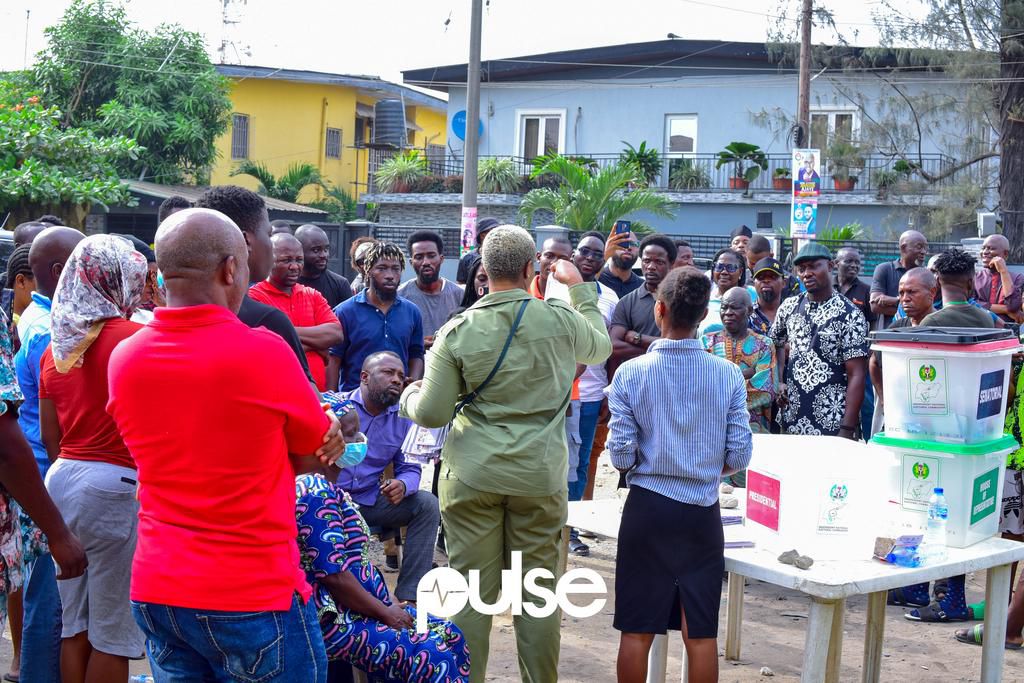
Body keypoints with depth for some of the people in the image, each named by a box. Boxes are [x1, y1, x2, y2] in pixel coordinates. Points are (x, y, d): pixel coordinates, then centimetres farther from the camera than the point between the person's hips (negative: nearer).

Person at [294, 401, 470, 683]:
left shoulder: (328, 487, 13)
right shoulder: (316, 492, -20)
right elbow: (333, 574, -23)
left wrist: (386, 603, 11)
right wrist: (384, 612, -13)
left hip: (355, 608, 11)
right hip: (336, 620, -11)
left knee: (450, 636, 7)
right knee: (435, 660, -19)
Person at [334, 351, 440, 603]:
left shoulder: (403, 419, 7)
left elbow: (410, 469, 8)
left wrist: (402, 485, -18)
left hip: (369, 500, 4)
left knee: (427, 504, -13)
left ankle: (408, 596, -12)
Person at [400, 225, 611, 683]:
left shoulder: (458, 329, -6)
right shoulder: (560, 319, -4)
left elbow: (431, 414, -4)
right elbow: (600, 347, 20)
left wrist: (409, 397, 19)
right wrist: (579, 286, 29)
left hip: (472, 475, 0)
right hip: (539, 475, 0)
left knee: (472, 591, 7)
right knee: (538, 591, 9)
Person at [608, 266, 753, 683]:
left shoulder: (631, 373, -8)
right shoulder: (728, 375, -5)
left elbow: (621, 456, -9)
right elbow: (739, 456, -3)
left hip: (647, 508, -1)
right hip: (702, 512, 1)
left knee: (636, 632, 8)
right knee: (701, 634, 9)